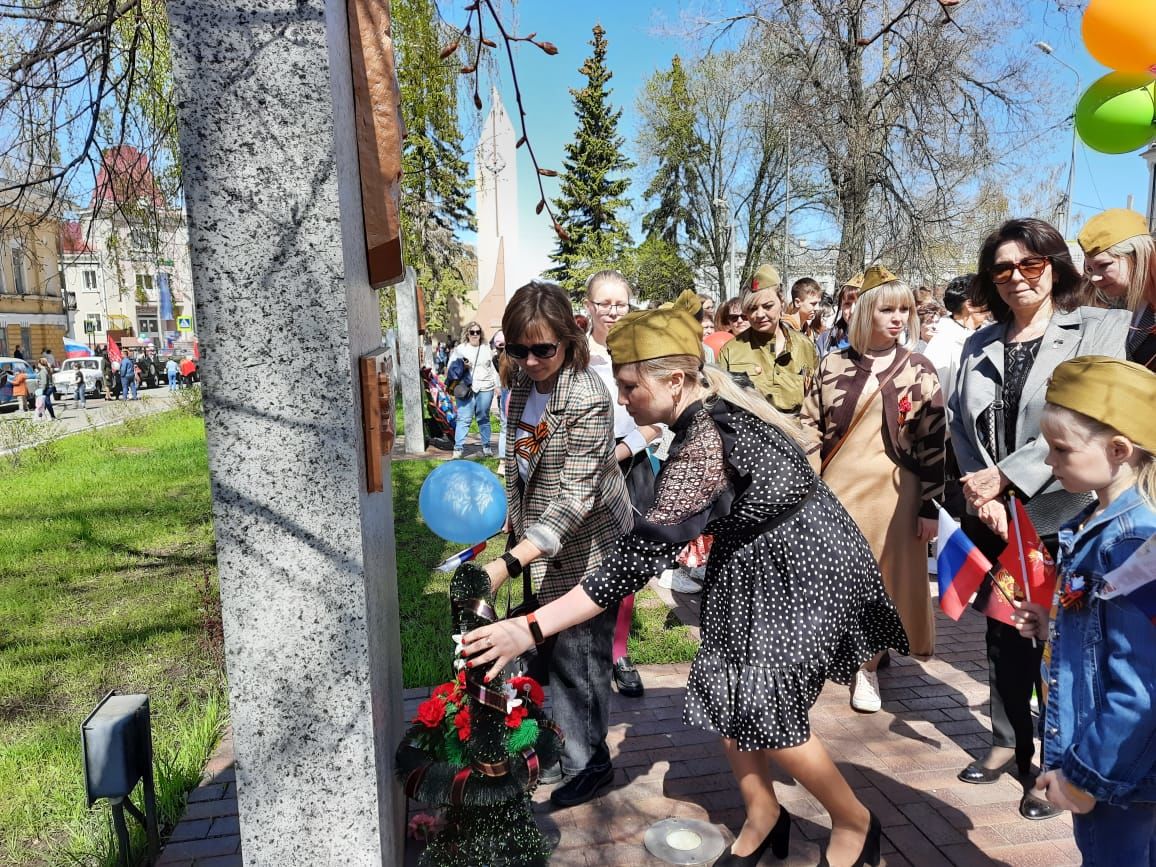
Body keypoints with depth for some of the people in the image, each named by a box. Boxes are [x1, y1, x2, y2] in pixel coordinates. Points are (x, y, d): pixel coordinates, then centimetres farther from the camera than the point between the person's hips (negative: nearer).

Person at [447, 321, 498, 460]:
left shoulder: (486, 349, 14)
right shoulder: (460, 349, 6)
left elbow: (492, 368, 19)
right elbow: (451, 367, 5)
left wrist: (497, 385, 14)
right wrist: (462, 366, -13)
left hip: (485, 389, 2)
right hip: (466, 389, -2)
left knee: (484, 418, 9)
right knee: (463, 419, -6)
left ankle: (486, 447, 18)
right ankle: (458, 449, -4)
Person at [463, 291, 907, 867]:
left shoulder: (703, 446, -32)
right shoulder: (717, 407, -4)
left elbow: (637, 558, -34)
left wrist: (530, 629, -35)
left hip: (802, 570, -9)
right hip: (756, 566, 9)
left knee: (767, 713, -1)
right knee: (722, 695, 9)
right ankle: (763, 815, 31)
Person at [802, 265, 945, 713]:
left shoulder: (919, 371, 1)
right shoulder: (833, 364, 1)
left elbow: (934, 442, -1)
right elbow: (810, 427, 2)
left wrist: (930, 506, -5)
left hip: (893, 491, 0)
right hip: (837, 486, 0)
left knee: (883, 578, 7)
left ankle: (868, 666, 25)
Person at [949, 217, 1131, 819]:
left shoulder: (1104, 330, -5)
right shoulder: (979, 344, 10)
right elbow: (961, 423, 6)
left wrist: (1006, 475, -18)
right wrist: (981, 494, -7)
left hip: (1061, 518, -4)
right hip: (991, 519, 4)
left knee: (1057, 646, 6)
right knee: (1003, 635, 16)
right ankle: (1008, 742, 34)